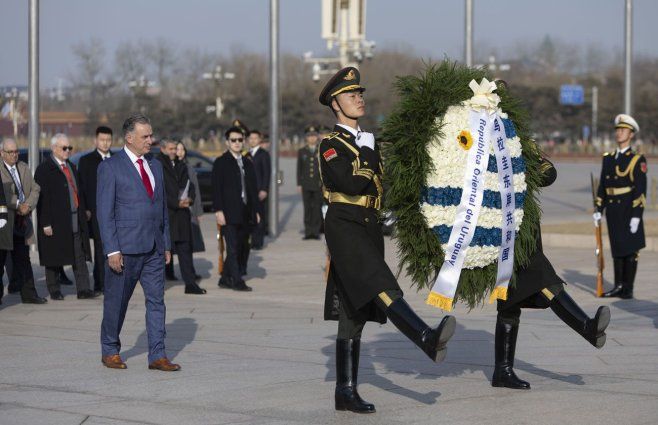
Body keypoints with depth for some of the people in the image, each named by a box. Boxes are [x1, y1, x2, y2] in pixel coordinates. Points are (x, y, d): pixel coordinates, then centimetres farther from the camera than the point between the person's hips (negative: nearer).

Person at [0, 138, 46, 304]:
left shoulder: (24, 167, 13)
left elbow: (35, 189, 9)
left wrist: (28, 206, -7)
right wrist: (18, 205, -17)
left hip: (22, 220, 6)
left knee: (23, 258, 9)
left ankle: (28, 294, 12)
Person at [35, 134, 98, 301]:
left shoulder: (72, 167, 16)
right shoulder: (44, 169, -6)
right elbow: (42, 199, -11)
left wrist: (83, 214, 12)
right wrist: (45, 223, -16)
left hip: (75, 221, 6)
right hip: (55, 222, -6)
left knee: (80, 257, 0)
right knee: (54, 258, 4)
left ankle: (83, 290, -1)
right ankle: (54, 291, 14)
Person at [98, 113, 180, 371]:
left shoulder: (155, 166, 13)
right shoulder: (110, 167, -6)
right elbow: (104, 212, -10)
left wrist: (167, 244, 13)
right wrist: (112, 250, -15)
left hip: (154, 249, 5)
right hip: (125, 248, -5)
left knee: (156, 300, 1)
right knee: (116, 302, 6)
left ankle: (157, 356, 2)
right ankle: (110, 351, 21)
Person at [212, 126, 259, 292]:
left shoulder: (248, 163, 17)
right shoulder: (221, 163, 0)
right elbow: (216, 189, -6)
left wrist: (256, 211, 14)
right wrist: (218, 211, -14)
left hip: (245, 214, 6)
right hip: (229, 213, -6)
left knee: (241, 248, 5)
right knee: (233, 248, -8)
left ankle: (225, 279, 12)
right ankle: (236, 281, -6)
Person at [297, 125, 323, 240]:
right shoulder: (301, 152, 11)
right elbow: (299, 169, 10)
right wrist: (299, 184, 3)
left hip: (319, 185, -1)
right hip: (306, 185, 1)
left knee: (317, 208, -2)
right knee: (307, 208, 0)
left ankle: (316, 231, 3)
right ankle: (308, 232, 2)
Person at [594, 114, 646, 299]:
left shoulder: (637, 159, -6)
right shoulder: (608, 158, 11)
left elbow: (641, 189, -11)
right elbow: (602, 186, 13)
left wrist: (636, 216, -16)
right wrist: (599, 210, 7)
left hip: (629, 210, -6)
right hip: (612, 211, 6)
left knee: (630, 249, 0)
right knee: (617, 249, 11)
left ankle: (628, 289, 5)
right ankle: (618, 286, 17)